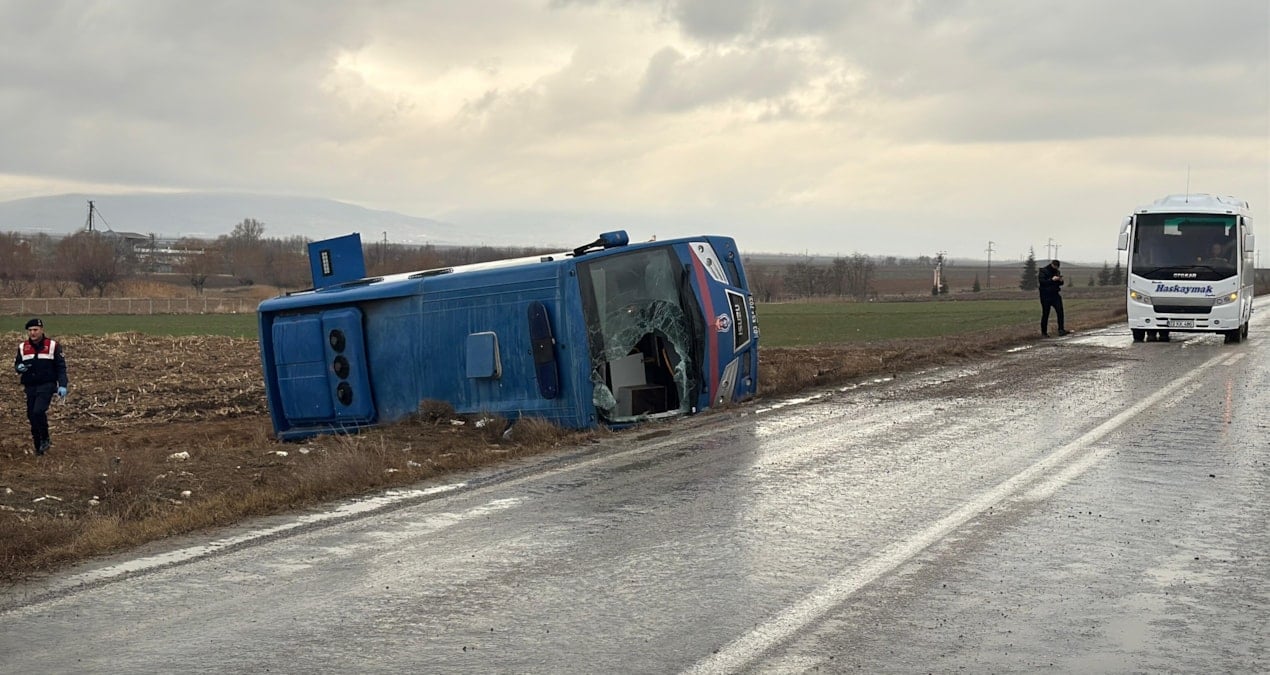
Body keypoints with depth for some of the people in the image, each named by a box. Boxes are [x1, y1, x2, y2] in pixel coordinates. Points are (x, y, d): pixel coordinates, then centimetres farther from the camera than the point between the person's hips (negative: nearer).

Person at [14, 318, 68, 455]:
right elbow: (16, 364, 17)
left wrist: (62, 385, -11)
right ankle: (38, 447, 17)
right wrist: (19, 368, -9)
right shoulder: (22, 347, 9)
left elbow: (61, 367, -1)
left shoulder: (53, 345, -2)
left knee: (38, 411, -22)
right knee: (31, 415, 4)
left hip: (47, 386, -4)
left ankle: (45, 439, -2)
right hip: (30, 387, 4)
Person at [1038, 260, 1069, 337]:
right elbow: (1041, 281, -19)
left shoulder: (1057, 272, 12)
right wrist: (1052, 280, -25)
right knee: (1045, 314, 1)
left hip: (1055, 295, 5)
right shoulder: (1043, 271, -6)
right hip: (1046, 296, -5)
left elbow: (1060, 284, 20)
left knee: (1060, 312, -10)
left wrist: (1061, 281, -3)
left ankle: (1061, 330, -10)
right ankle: (1044, 332, 9)